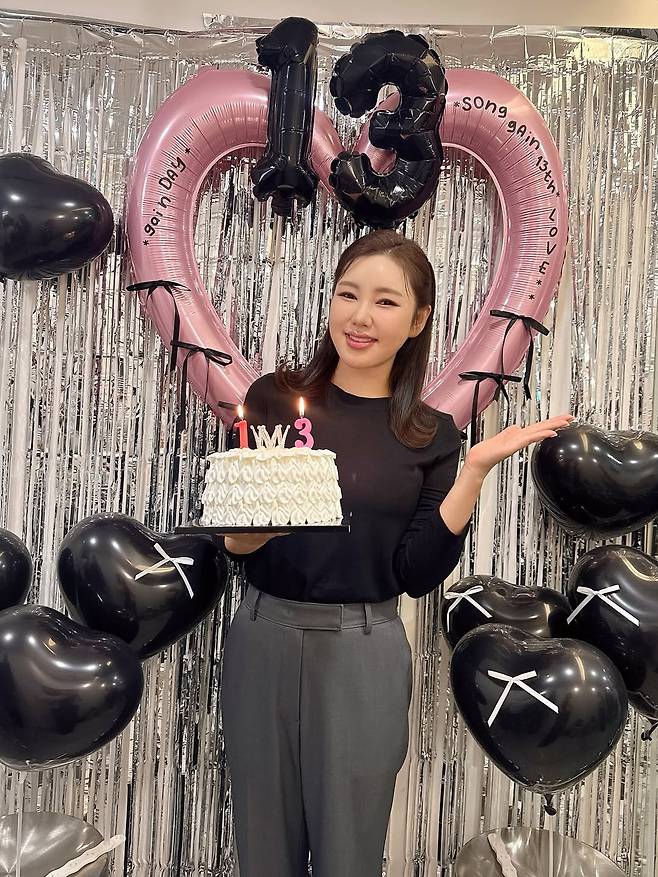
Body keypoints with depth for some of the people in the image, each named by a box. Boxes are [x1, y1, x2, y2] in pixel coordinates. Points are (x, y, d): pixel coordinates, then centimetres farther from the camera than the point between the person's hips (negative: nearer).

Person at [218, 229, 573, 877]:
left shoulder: (432, 435, 0)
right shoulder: (275, 398, -1)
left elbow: (419, 575, -5)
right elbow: (232, 542, 1)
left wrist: (476, 469, -11)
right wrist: (255, 527, -21)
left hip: (364, 655, 0)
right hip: (263, 637, 1)